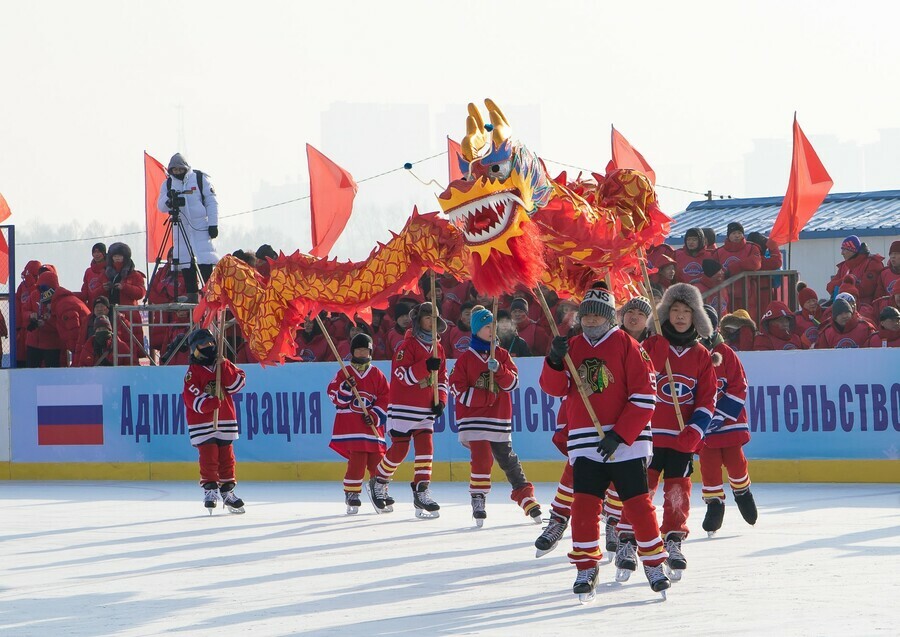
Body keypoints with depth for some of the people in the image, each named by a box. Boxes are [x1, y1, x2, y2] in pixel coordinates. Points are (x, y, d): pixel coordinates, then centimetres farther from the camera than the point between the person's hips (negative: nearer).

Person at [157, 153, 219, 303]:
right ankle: (191, 296, 3)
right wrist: (168, 200, -18)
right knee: (185, 264, -1)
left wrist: (213, 224, -8)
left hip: (201, 228, -4)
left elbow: (212, 203, 0)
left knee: (205, 262, -13)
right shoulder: (168, 184, 11)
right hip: (180, 230, 4)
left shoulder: (200, 179, 1)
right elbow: (161, 206, 5)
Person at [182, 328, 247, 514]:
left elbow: (237, 384, -1)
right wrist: (210, 403, -25)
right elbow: (191, 398, -11)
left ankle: (227, 490, 18)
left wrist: (224, 367, -11)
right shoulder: (193, 372, -4)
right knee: (208, 457, -8)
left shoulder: (224, 365, 11)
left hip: (225, 421, 4)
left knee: (226, 456, 9)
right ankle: (210, 490, 0)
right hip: (202, 423, -4)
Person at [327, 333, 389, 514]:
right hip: (350, 424, -2)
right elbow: (335, 398, -1)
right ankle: (351, 495, -2)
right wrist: (346, 388, -20)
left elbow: (385, 398, 6)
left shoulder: (377, 375, 9)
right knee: (356, 460, -13)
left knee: (377, 459, -1)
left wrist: (374, 415, -6)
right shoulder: (344, 373, 5)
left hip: (372, 425, 2)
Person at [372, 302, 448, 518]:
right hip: (404, 407, -6)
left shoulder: (438, 349, 10)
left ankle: (421, 492, -6)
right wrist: (426, 366, -31)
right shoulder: (408, 345, -11)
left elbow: (441, 378, 16)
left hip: (426, 409, 6)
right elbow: (403, 375, -21)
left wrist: (440, 400, 2)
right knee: (399, 449, -2)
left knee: (426, 447, -7)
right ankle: (379, 483, 20)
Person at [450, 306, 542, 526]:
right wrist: (484, 397, -14)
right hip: (474, 418, -2)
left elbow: (513, 382, 0)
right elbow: (457, 387, -3)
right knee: (482, 458, -15)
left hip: (499, 419, 2)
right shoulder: (466, 358, 1)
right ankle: (478, 499, -3)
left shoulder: (502, 355, 8)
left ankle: (526, 496, 14)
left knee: (508, 459, 6)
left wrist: (498, 370, -20)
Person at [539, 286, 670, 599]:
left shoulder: (626, 345, -4)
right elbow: (555, 388, 3)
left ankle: (654, 563, 12)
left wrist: (619, 435, -14)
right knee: (584, 503, -3)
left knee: (638, 503, -2)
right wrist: (555, 361, -17)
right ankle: (586, 568, 8)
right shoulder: (572, 347, 10)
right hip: (585, 441, 3)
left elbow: (644, 396, -8)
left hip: (626, 442, -3)